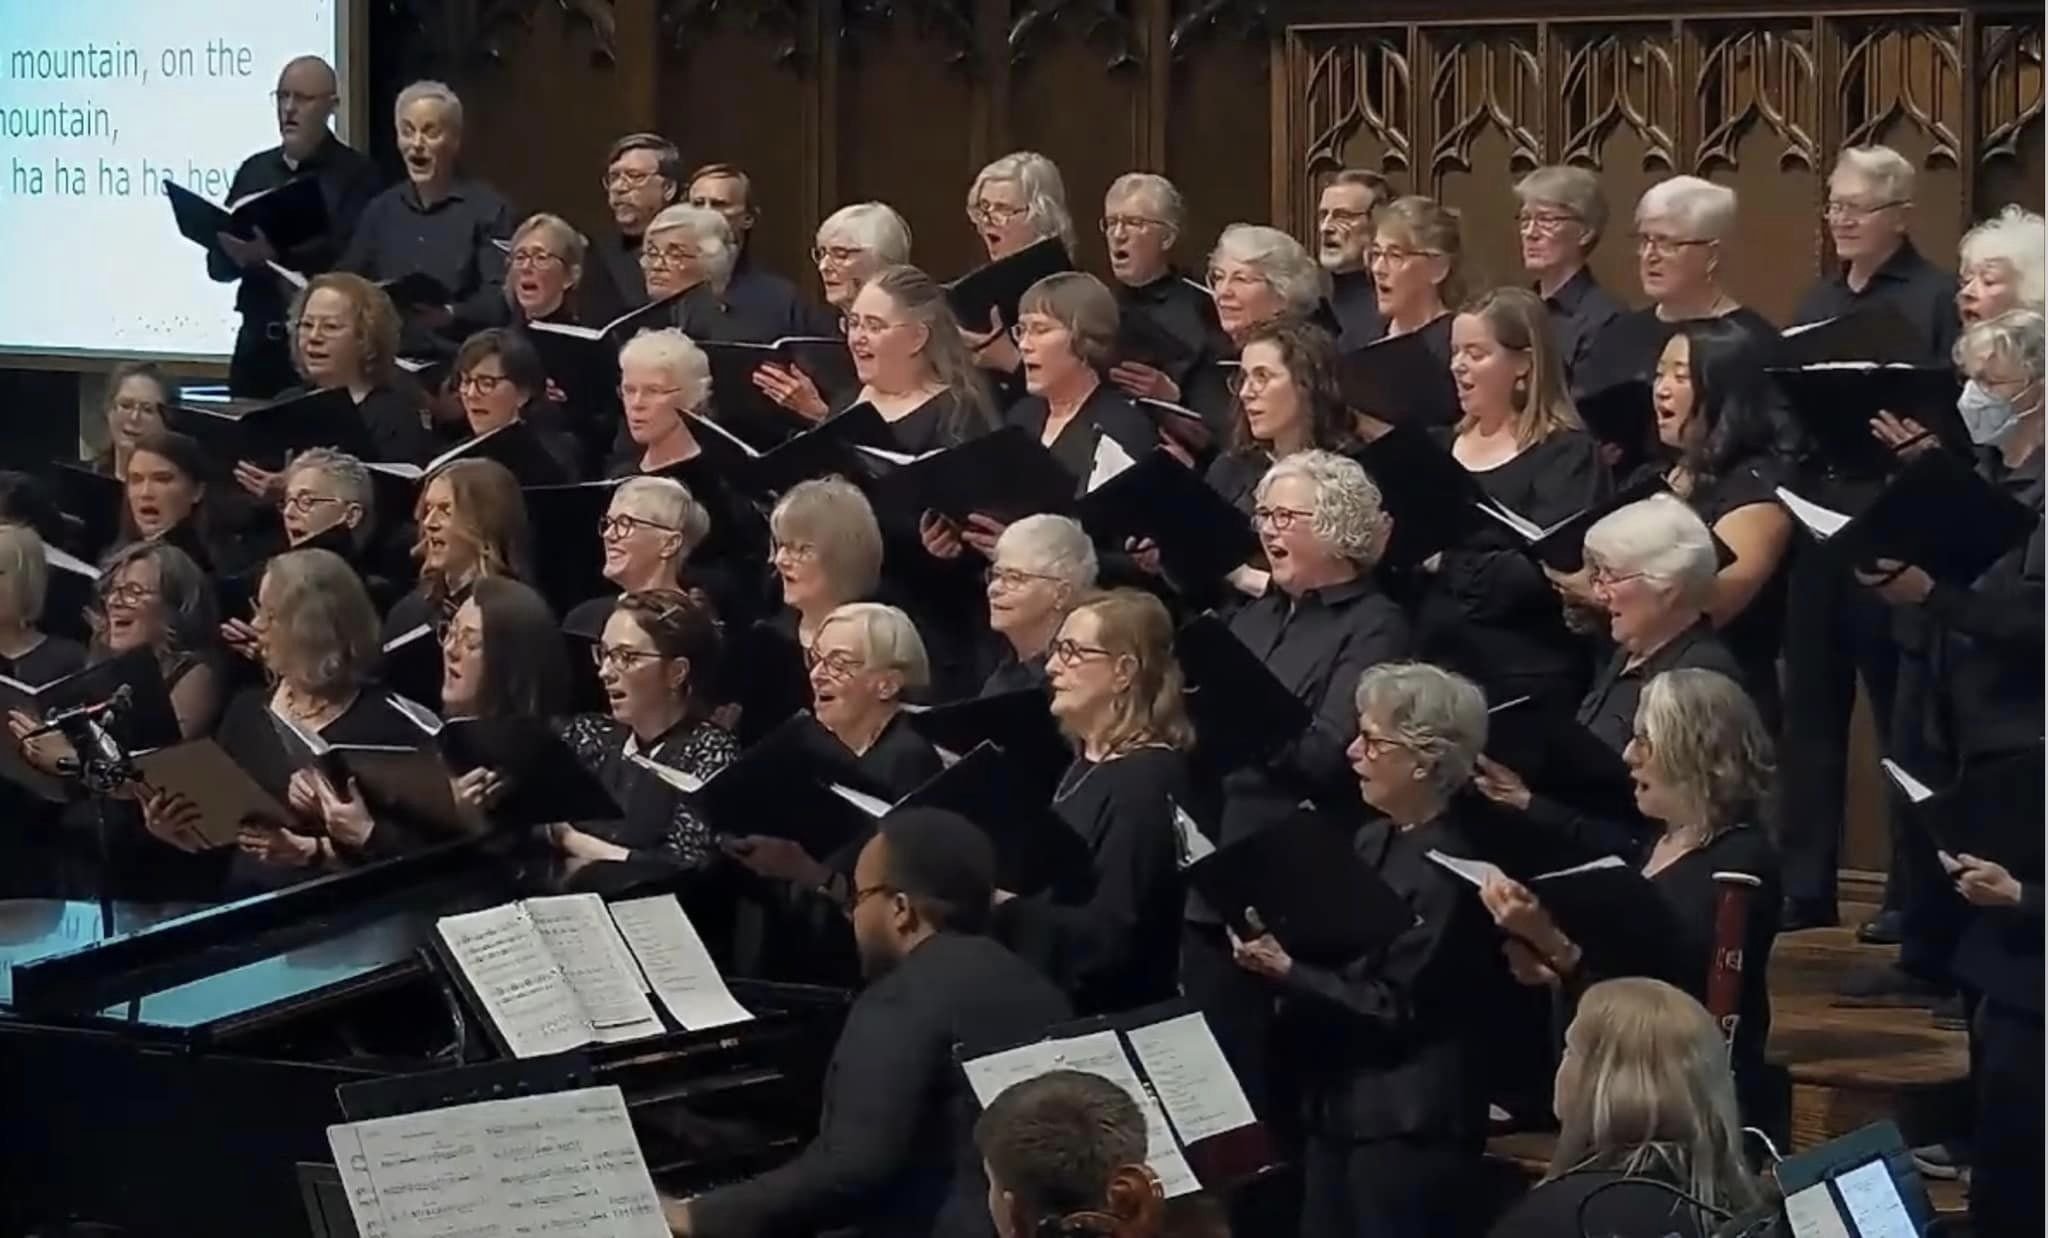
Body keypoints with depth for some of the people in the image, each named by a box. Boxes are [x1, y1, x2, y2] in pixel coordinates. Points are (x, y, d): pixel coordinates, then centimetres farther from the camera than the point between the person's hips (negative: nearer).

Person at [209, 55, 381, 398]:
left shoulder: (356, 173, -2)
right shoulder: (254, 171, 14)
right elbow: (218, 265, 13)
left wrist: (277, 255, -24)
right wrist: (236, 254, -10)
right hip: (258, 340, 5)